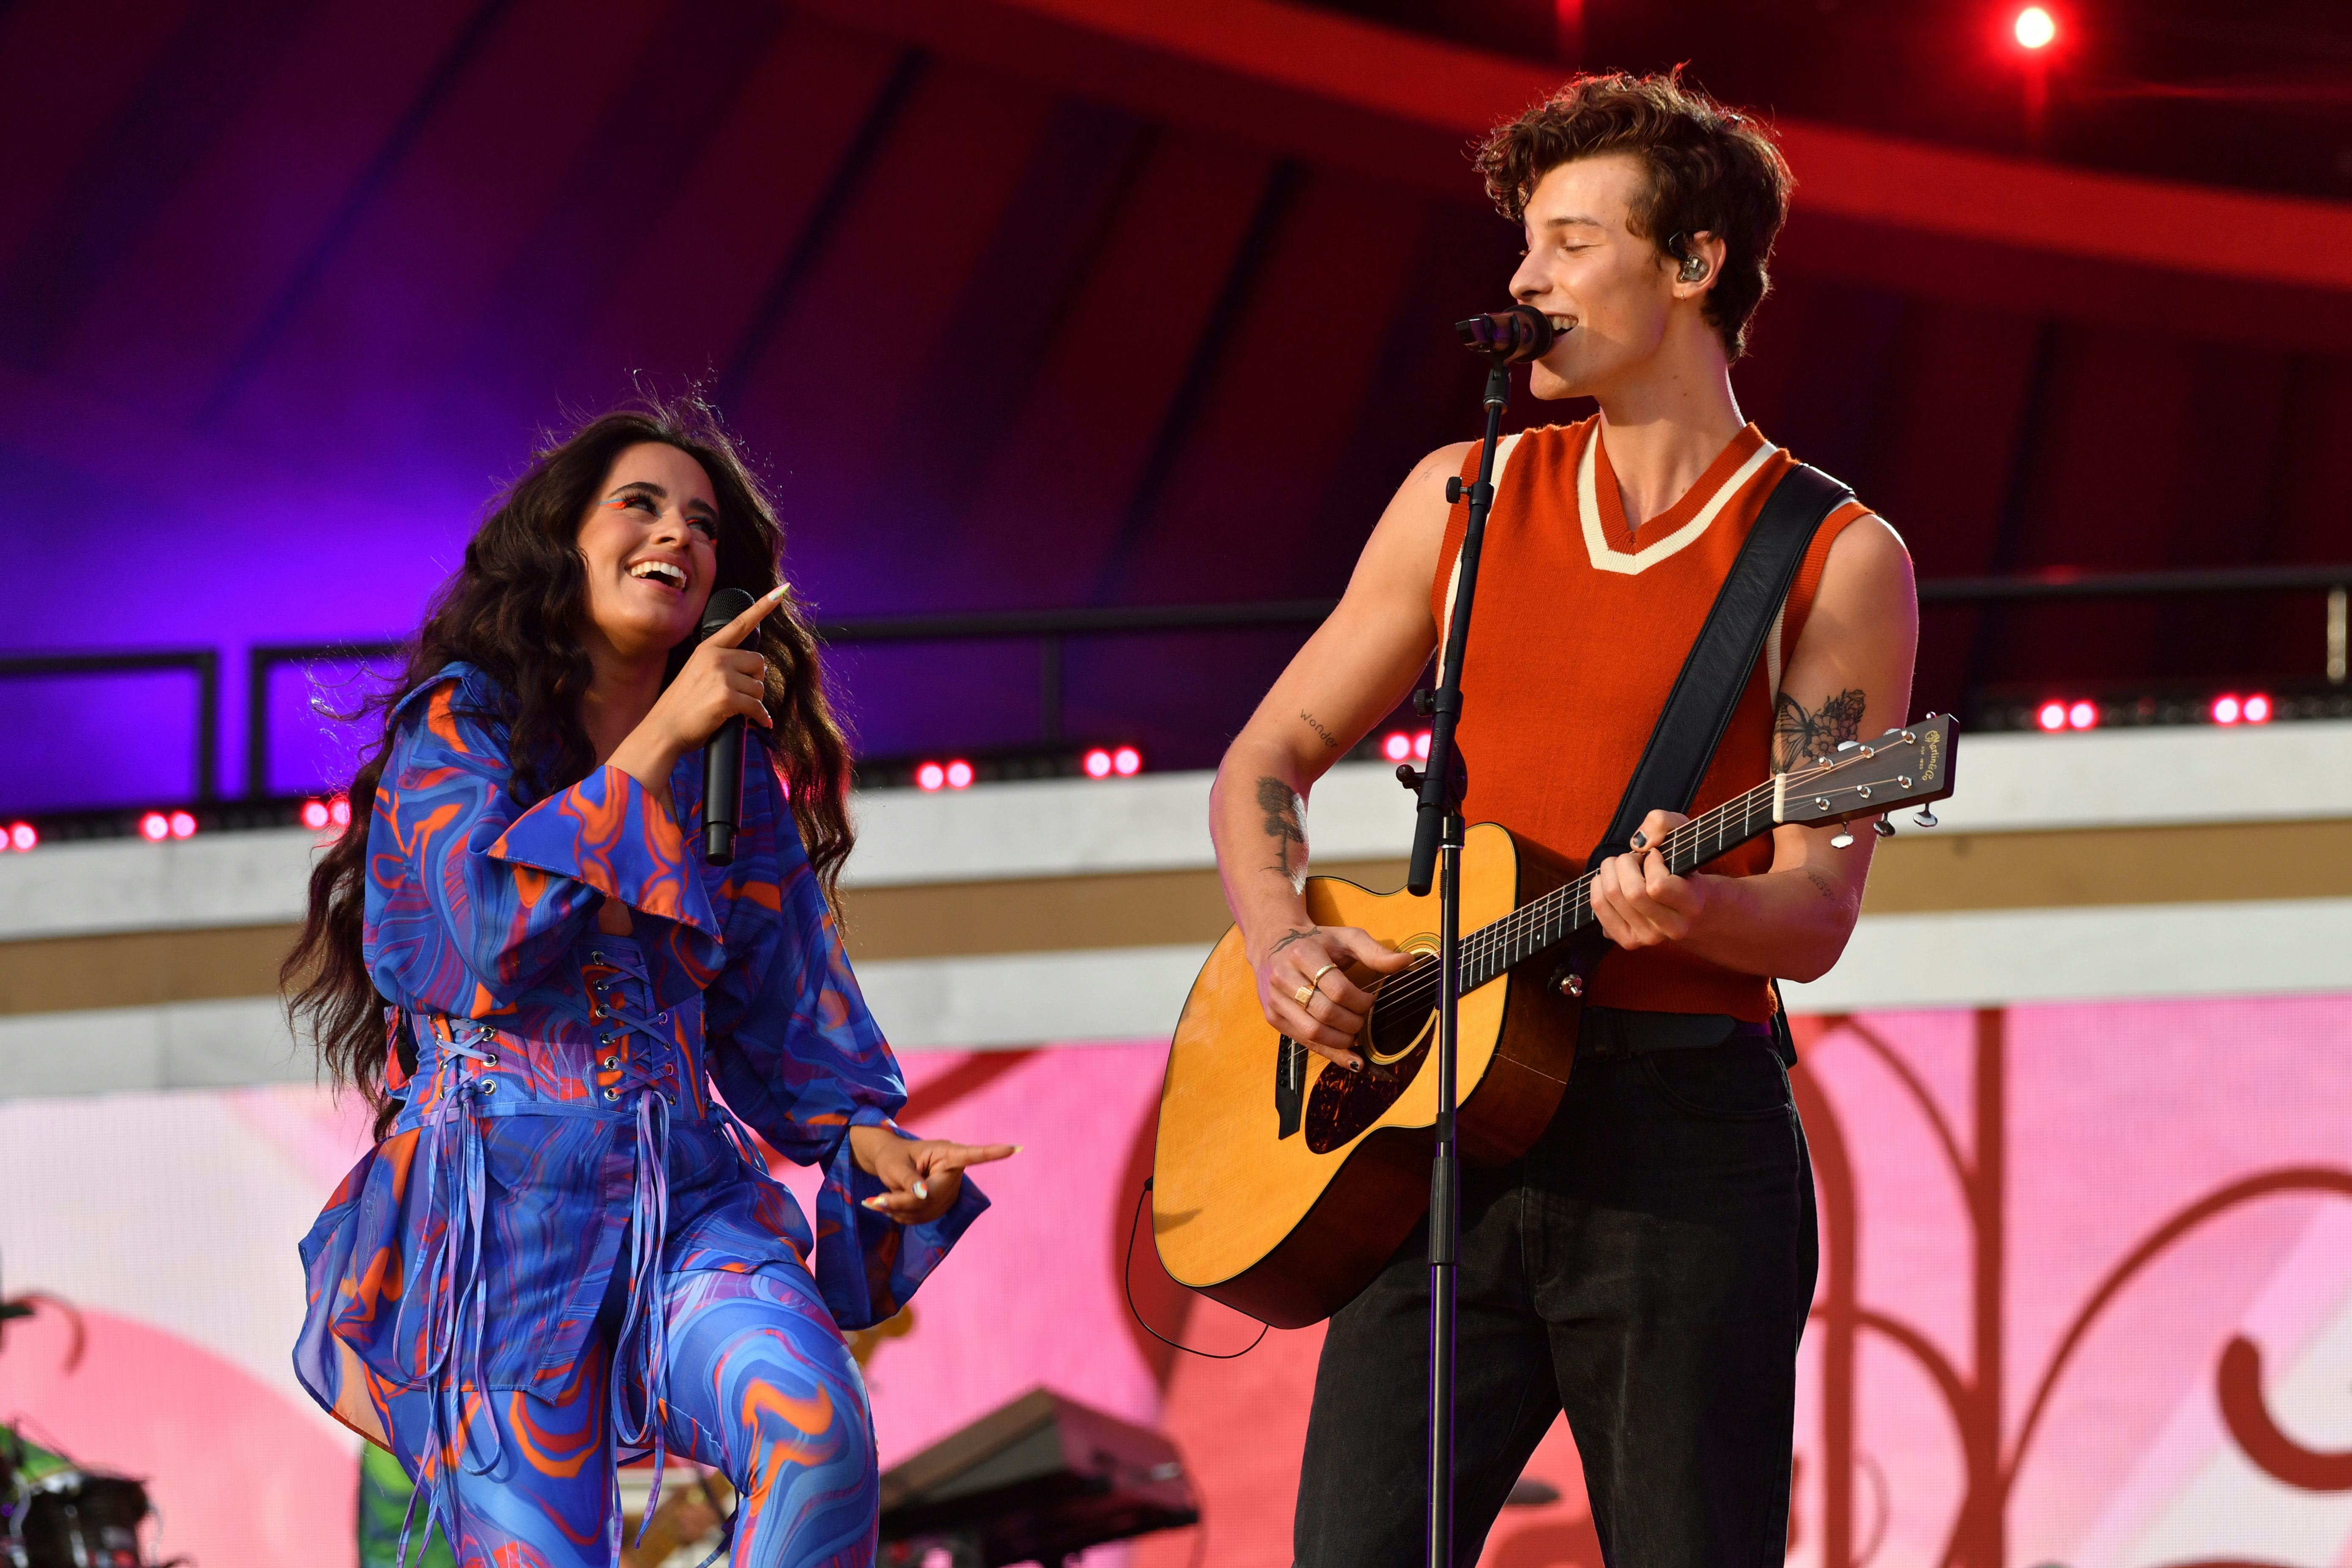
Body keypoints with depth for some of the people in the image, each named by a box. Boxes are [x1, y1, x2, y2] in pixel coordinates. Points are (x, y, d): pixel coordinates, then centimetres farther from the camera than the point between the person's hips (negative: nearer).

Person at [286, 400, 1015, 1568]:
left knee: (820, 1430, -27)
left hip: (689, 1202, 3)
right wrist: (662, 739, -14)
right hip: (501, 1213, -3)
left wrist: (873, 1142, -3)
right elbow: (495, 916, -15)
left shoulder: (738, 777, 16)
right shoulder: (460, 721, 3)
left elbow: (779, 1011, 17)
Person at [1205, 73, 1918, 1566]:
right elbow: (1267, 761, 18)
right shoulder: (1466, 498, 15)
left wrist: (1689, 910, -26)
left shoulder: (1837, 562, 2)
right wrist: (1283, 941, -2)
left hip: (1686, 1124, -3)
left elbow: (1817, 912, -3)